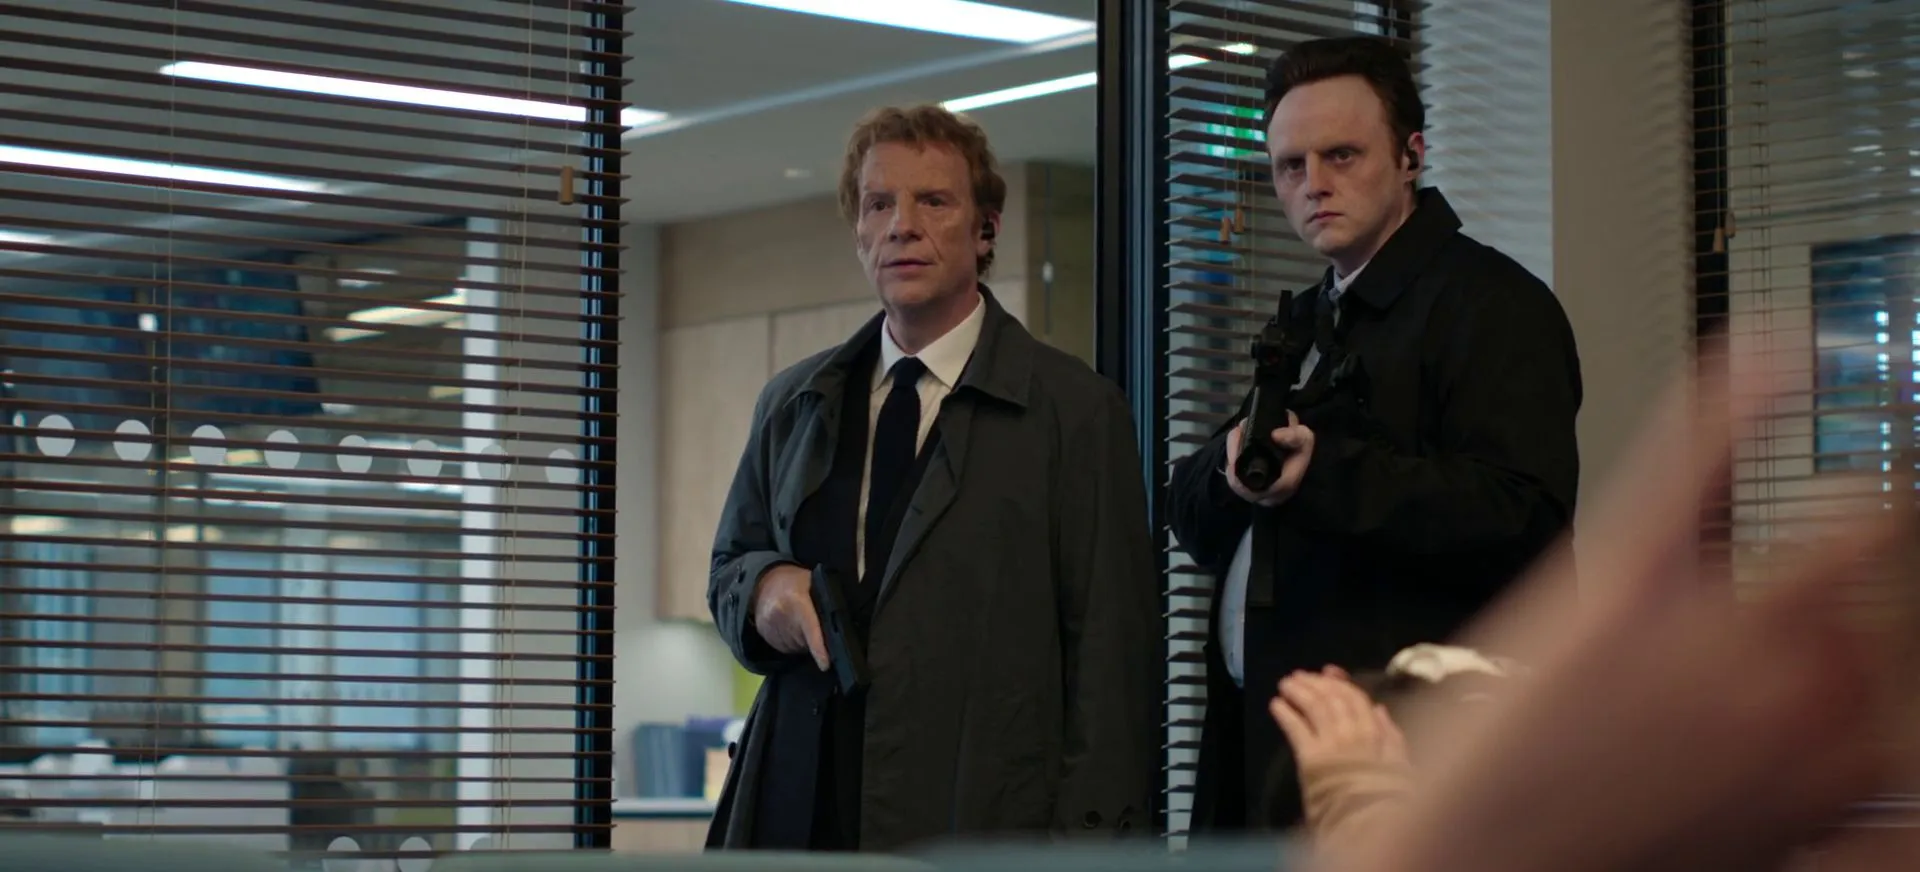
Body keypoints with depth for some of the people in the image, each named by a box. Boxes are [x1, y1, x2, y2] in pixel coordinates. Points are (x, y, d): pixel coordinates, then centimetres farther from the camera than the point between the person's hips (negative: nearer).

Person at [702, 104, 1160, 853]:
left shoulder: (1075, 411, 1)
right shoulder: (792, 404, 17)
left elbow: (1111, 654, -3)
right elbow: (730, 565, 26)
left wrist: (1090, 840, -11)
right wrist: (764, 588, 1)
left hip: (984, 824, -4)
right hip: (796, 814, 4)